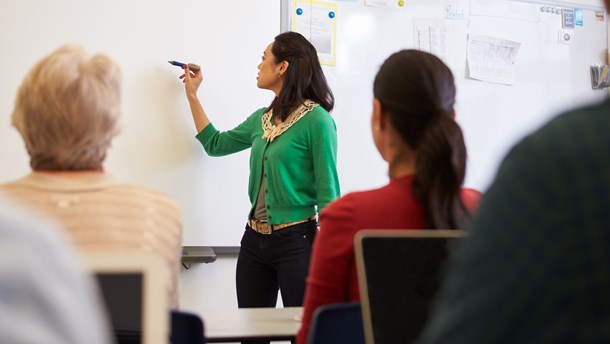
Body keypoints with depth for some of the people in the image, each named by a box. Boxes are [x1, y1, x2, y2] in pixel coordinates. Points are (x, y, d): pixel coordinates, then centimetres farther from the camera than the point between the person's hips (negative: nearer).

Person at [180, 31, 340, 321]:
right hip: (254, 240, 7)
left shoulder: (317, 120, -10)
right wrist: (192, 95, 28)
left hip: (296, 241, -7)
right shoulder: (262, 118, 11)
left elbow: (327, 192, -11)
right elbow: (215, 144, 27)